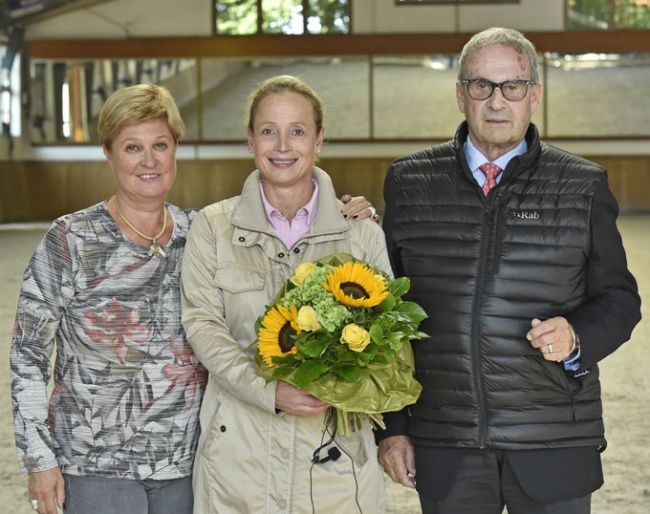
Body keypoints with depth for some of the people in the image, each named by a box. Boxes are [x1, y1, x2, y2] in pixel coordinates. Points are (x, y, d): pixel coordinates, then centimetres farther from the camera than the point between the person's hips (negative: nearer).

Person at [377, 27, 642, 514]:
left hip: (554, 446, -1)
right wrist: (391, 426, 5)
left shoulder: (584, 186, 2)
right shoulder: (408, 182, 5)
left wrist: (577, 336, -16)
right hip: (444, 446, 1)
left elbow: (619, 299, 7)